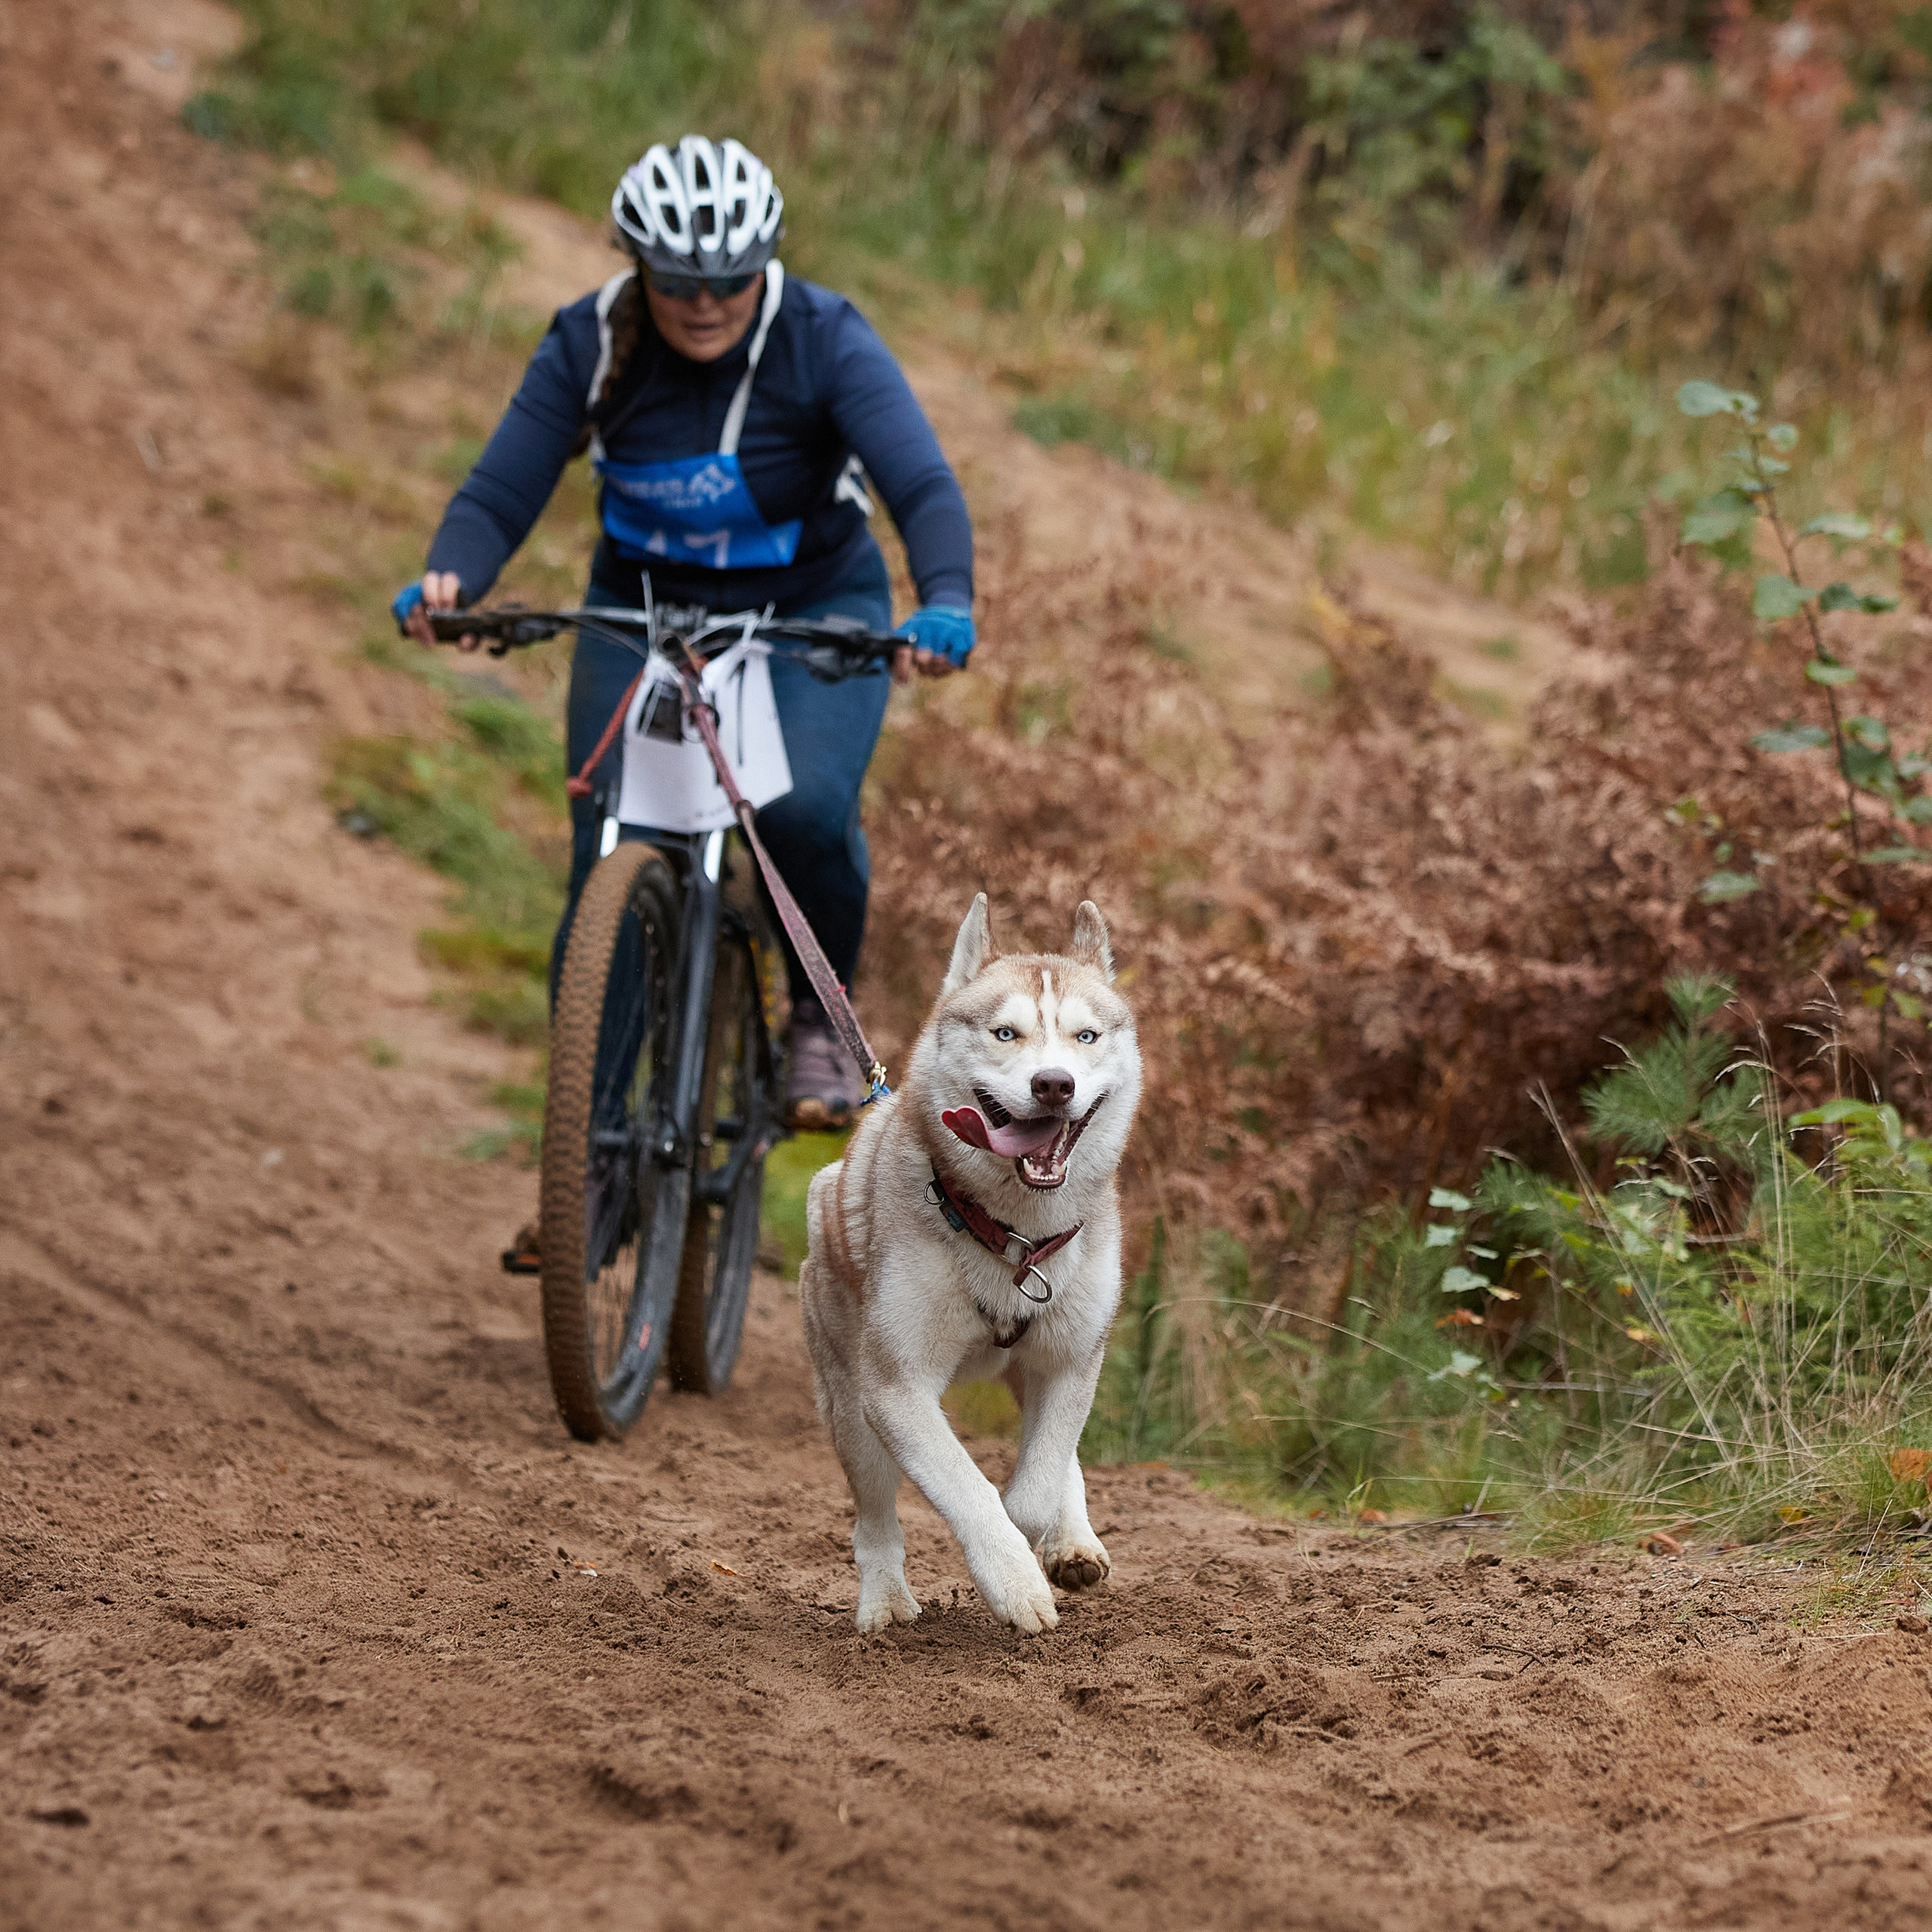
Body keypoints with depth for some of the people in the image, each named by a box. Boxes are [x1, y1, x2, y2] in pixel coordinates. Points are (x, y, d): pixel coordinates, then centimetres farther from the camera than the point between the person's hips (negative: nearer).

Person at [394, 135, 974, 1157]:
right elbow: (497, 496, -19)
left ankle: (822, 1014, 1)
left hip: (814, 612, -2)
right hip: (644, 612, 2)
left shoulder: (825, 341, -21)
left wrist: (945, 604, -51)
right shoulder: (590, 345, -15)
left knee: (804, 807, -29)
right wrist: (448, 580, -41)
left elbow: (924, 487, -31)